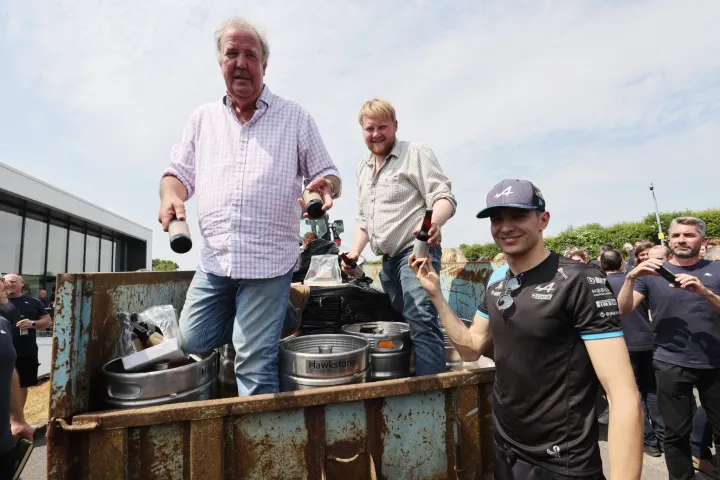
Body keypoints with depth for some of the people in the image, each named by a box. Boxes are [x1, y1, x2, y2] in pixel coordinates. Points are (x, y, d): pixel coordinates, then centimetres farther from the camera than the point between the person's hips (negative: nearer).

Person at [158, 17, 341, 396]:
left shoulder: (295, 117, 3)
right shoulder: (202, 118, 12)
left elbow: (328, 175, 4)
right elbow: (179, 173, 14)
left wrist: (325, 188, -20)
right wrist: (170, 196, -9)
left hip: (268, 263, -4)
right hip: (213, 261, 5)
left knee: (254, 365, -2)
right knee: (191, 345, 12)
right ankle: (264, 328, 35)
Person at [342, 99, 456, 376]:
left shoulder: (416, 153, -2)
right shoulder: (363, 169, 20)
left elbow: (444, 197, -12)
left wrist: (435, 222, -34)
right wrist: (354, 252, 9)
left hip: (416, 250, -7)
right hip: (388, 259, 7)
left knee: (421, 322, -19)